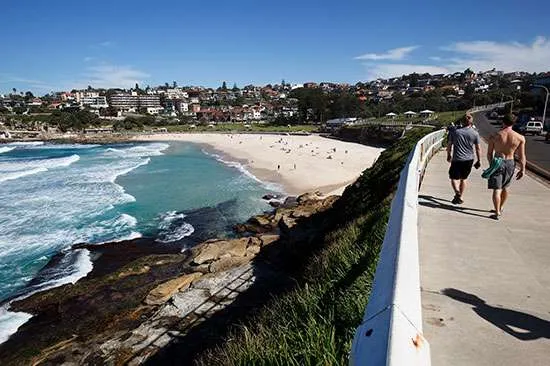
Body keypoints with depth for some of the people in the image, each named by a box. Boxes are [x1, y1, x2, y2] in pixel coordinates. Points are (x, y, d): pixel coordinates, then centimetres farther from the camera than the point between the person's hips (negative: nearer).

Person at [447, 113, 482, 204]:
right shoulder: (475, 133, -2)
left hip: (457, 159, -2)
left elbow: (449, 145, 2)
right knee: (463, 179, 16)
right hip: (469, 159, 2)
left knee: (454, 178, 5)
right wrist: (479, 161, 11)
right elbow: (478, 149, 1)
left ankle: (457, 192, -22)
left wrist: (448, 155, 17)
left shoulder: (455, 131, -4)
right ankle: (460, 198, 22)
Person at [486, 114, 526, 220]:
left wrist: (491, 164, 14)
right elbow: (521, 156, -3)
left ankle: (497, 213, -4)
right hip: (510, 163, 3)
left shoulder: (494, 136, -9)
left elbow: (489, 154, -2)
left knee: (497, 189, 0)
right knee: (505, 188, 21)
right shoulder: (520, 138, -5)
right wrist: (522, 169, 7)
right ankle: (500, 208, 36)